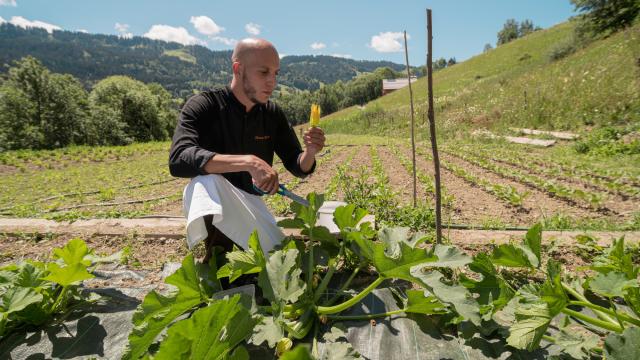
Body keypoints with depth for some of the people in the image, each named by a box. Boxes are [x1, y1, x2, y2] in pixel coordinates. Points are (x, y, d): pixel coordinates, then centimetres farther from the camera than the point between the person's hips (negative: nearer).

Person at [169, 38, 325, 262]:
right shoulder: (203, 106, -16)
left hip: (251, 203, 5)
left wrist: (309, 153, -22)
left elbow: (298, 168, 3)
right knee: (208, 181, -36)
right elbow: (178, 160, -34)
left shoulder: (273, 114, -3)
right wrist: (249, 162, -45)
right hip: (210, 202, -5)